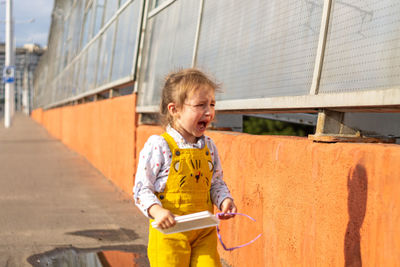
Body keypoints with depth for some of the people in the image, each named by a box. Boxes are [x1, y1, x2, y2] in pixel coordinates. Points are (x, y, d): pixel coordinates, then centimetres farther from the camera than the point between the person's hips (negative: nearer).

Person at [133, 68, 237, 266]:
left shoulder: (208, 146, 7)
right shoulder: (158, 146, -10)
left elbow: (216, 183, 17)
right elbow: (141, 189, -9)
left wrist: (224, 199, -4)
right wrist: (157, 211, -26)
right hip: (169, 231, -5)